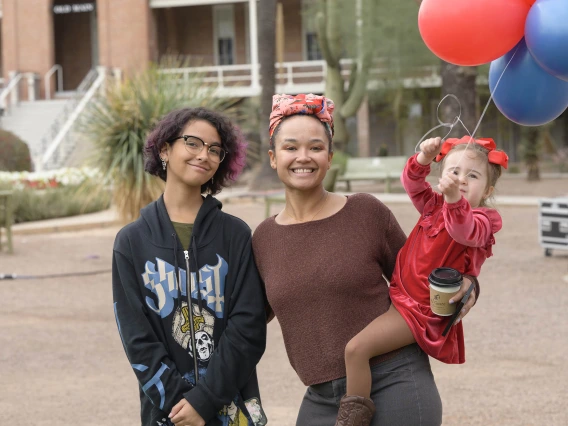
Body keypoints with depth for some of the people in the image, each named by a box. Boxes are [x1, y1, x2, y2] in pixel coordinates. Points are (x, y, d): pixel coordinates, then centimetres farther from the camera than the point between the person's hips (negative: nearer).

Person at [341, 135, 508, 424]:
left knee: (356, 349, -24)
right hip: (401, 297, 9)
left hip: (421, 310, -9)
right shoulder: (435, 206, 10)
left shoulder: (481, 219, -13)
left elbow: (466, 232, -35)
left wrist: (454, 198, -54)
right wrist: (424, 158, -20)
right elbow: (412, 183, 1)